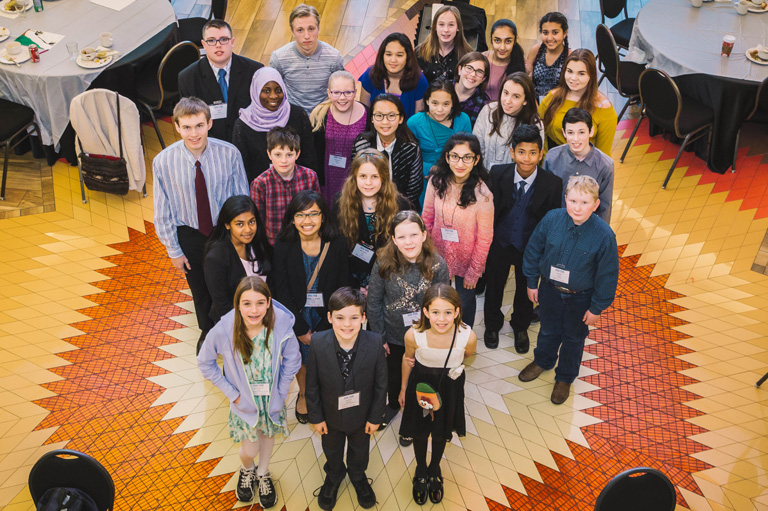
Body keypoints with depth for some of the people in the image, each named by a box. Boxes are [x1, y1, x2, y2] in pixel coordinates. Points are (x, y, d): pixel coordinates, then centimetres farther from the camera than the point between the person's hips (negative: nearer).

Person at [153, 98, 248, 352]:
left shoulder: (229, 154, -21)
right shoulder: (164, 162, -20)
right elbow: (163, 212, -9)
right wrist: (174, 250, -4)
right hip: (189, 235, 1)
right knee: (200, 289, 23)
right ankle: (207, 332, 52)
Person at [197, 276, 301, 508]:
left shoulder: (281, 325, -27)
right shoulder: (223, 331, -29)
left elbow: (292, 359, -8)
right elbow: (205, 363, -11)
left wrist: (281, 391, -9)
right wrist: (231, 393, -10)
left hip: (272, 398, 1)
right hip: (244, 400, -1)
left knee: (267, 435, 25)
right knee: (250, 450, 11)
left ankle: (263, 474, 56)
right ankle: (246, 470, 50)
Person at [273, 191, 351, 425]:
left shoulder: (337, 245, -11)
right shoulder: (283, 246, -12)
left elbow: (343, 289, -7)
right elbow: (282, 292, -10)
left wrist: (322, 330, -10)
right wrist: (301, 329, -11)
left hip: (328, 318, 0)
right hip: (297, 317, 0)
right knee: (302, 360, 14)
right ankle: (303, 395, 45)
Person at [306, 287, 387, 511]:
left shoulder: (374, 343, -30)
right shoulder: (318, 344, -29)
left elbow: (381, 384, -15)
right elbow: (312, 385, -14)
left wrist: (375, 417, -8)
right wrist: (316, 417, -7)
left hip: (361, 415, 0)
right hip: (330, 416, 0)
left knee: (359, 449, 30)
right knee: (332, 450, 29)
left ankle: (357, 476, 63)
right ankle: (334, 476, 62)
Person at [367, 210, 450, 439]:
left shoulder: (437, 264, -21)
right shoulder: (384, 264, -20)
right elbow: (374, 303, -9)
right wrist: (379, 337, -5)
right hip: (392, 337, 1)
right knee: (393, 375, 26)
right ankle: (393, 405, 57)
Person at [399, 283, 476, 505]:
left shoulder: (468, 336, -32)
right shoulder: (413, 335, -31)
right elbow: (407, 359, -7)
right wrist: (403, 389, 6)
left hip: (449, 388, 1)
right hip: (420, 385, -1)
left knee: (441, 433, 26)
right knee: (419, 432, 22)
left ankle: (435, 469, 58)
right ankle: (421, 470, 55)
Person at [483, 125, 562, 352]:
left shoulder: (553, 183, -22)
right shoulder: (497, 174, -19)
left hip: (531, 247, 0)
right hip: (500, 243, 1)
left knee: (526, 289, 23)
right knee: (494, 285, 22)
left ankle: (520, 327, 53)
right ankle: (492, 325, 52)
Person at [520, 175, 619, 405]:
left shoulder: (604, 235, -27)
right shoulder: (551, 219, -21)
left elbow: (608, 275, -15)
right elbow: (533, 250, -4)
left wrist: (597, 308, -9)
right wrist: (532, 282, 4)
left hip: (580, 298, -2)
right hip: (550, 289, 2)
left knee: (573, 338, 21)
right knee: (549, 330, 27)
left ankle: (565, 378, 46)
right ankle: (542, 361, 56)